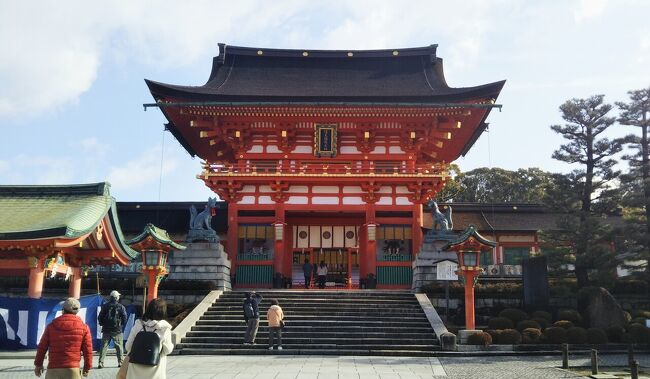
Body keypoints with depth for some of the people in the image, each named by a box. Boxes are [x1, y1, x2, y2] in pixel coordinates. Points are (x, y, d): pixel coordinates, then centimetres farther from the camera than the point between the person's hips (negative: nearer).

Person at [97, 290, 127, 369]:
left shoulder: (105, 306, 2)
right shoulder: (121, 307, -4)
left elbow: (100, 317, 4)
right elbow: (124, 318, -4)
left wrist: (103, 324, 17)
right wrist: (122, 325, 12)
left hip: (106, 330, 2)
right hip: (117, 330, -2)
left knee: (104, 346, 6)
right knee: (119, 346, 7)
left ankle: (101, 362, 1)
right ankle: (120, 362, 6)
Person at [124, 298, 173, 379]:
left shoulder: (138, 325, -7)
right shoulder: (165, 328, -13)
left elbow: (128, 347, -1)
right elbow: (167, 350, -4)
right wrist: (172, 345, 17)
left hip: (137, 370, 2)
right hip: (154, 372, -2)